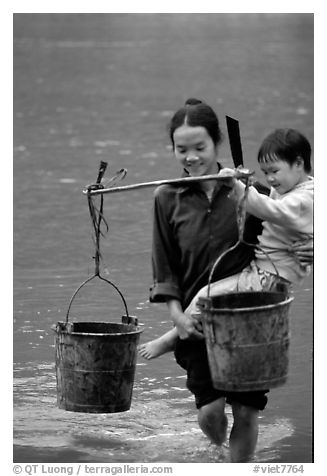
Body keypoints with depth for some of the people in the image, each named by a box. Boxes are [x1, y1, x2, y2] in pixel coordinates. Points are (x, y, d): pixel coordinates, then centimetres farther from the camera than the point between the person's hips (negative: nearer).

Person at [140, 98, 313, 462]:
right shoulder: (168, 199, 0)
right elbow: (164, 269, 2)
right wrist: (177, 313, -10)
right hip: (199, 319, 0)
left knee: (245, 411, 0)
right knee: (209, 410, -7)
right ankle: (221, 447, 29)